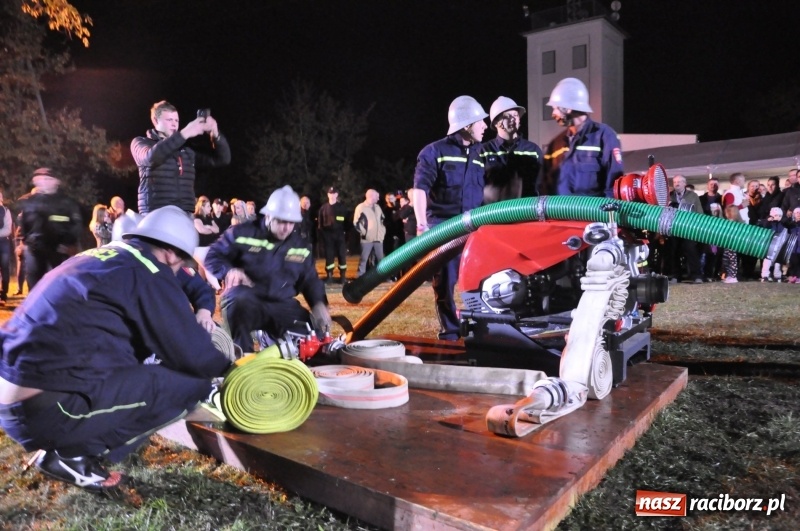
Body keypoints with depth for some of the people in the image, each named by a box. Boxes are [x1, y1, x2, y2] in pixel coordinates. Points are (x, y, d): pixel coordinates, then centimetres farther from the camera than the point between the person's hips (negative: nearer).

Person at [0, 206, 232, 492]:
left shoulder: (98, 258, 19)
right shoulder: (148, 273, -7)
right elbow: (192, 355, -5)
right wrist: (226, 367, 15)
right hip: (50, 408, -9)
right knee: (193, 383, -6)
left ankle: (61, 445, 11)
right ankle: (74, 454, -2)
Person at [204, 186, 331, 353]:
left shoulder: (300, 247, 13)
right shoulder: (242, 233, -1)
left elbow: (310, 280, 18)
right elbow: (212, 257, 2)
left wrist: (319, 304, -3)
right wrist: (230, 270, -21)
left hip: (282, 305, 4)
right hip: (244, 300, -4)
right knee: (240, 304, -40)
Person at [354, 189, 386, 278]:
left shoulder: (377, 207, 15)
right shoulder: (361, 207, -6)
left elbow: (383, 220, 24)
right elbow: (356, 222, -9)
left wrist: (383, 231, 13)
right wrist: (364, 233, -11)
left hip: (378, 238, 6)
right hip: (367, 239, -6)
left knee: (380, 258, 11)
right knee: (364, 259, -4)